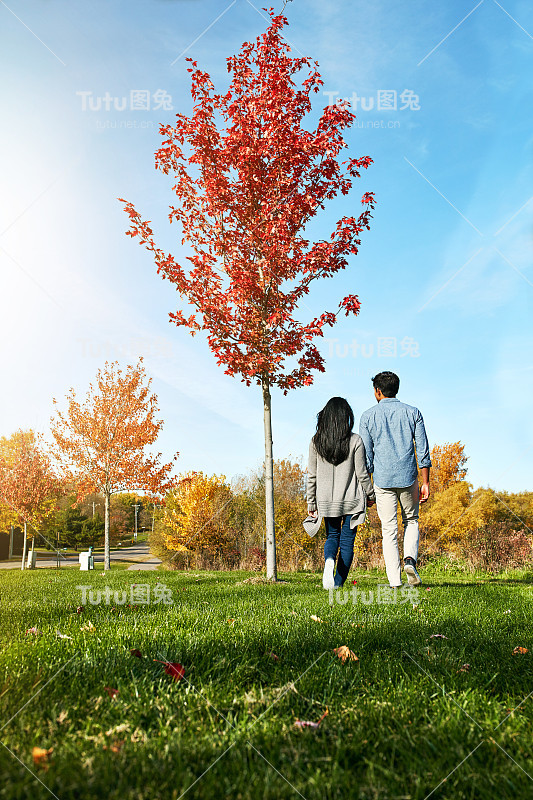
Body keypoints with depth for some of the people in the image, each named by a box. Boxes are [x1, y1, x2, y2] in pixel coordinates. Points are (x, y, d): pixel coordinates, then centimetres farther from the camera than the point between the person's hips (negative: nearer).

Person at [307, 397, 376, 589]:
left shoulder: (316, 442, -2)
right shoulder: (355, 441, -9)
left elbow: (312, 475, 0)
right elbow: (362, 473, -6)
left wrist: (311, 503, 8)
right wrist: (371, 495, 9)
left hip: (326, 500, 2)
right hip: (351, 499, -2)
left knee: (332, 536, 17)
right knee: (347, 540, 9)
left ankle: (329, 560, -14)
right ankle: (338, 583, 11)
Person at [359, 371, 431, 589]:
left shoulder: (368, 416, 1)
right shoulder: (412, 413, 4)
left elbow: (366, 456, 0)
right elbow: (423, 451, 1)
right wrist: (426, 483, 4)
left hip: (383, 480, -1)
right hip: (408, 477, 1)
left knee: (389, 531, 5)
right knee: (411, 521, 22)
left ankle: (395, 582, 3)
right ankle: (410, 560, -2)